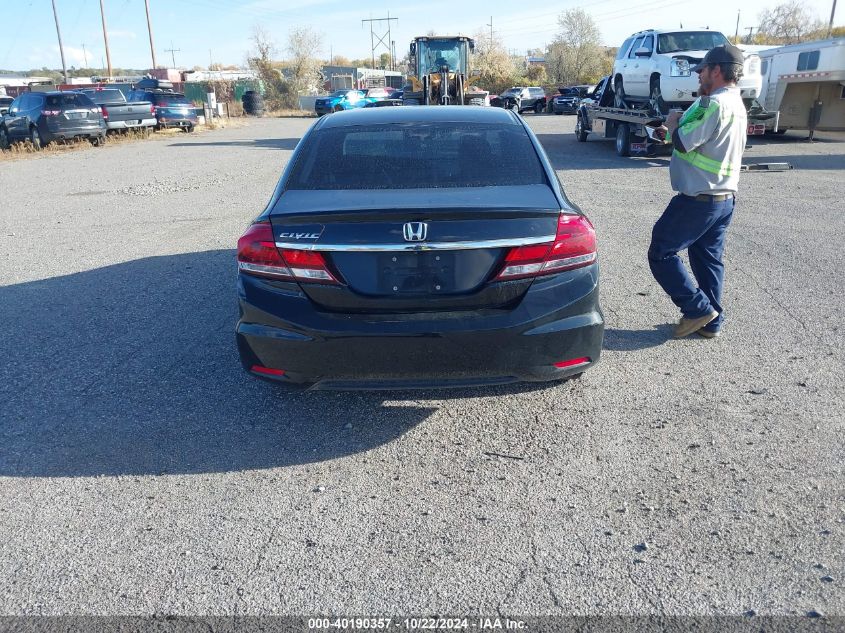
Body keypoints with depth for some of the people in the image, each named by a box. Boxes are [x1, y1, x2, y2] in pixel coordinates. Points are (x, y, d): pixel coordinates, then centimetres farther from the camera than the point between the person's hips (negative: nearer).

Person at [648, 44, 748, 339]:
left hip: (698, 198, -10)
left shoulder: (716, 103, -18)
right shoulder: (737, 104, 15)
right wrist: (675, 132, 16)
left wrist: (673, 123, -3)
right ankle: (711, 322, 21)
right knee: (708, 259, 15)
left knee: (661, 253, -1)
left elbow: (683, 143, -21)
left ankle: (698, 309, 1)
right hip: (725, 196, 10)